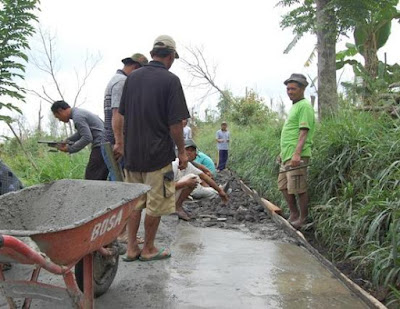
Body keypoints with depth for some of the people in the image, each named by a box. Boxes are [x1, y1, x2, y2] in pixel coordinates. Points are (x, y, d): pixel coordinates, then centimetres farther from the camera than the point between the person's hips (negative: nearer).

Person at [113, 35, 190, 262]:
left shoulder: (133, 77, 7)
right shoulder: (170, 80, -12)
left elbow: (120, 115, 11)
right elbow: (175, 123, -14)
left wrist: (119, 142, 20)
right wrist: (182, 152, -4)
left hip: (132, 152, 6)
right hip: (158, 153, -6)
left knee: (134, 202, 16)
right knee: (156, 204, 8)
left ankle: (132, 248, 21)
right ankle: (148, 249, 20)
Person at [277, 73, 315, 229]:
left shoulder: (304, 106, -9)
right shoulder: (294, 106, 21)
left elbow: (304, 132, -18)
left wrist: (297, 153, -27)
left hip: (297, 156, -10)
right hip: (287, 155, 10)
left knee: (298, 188, -4)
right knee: (284, 186, 14)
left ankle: (303, 219, 9)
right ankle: (294, 215, 27)